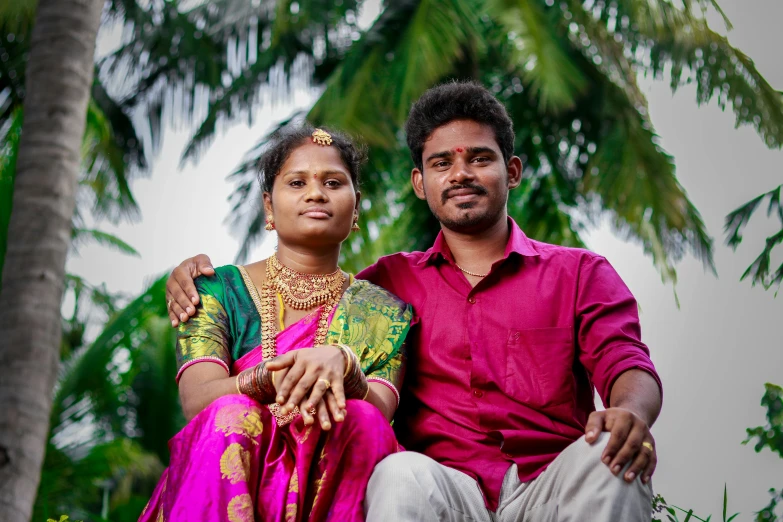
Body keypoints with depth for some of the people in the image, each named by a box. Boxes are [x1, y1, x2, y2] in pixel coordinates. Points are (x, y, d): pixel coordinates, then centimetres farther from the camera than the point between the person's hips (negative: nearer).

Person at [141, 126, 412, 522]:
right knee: (233, 414, -31)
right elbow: (198, 400, -7)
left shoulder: (382, 311, 14)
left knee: (361, 421, -30)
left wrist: (342, 366, -28)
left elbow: (379, 416, -4)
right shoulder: (219, 289, 10)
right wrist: (269, 376, -29)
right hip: (225, 489, -1)